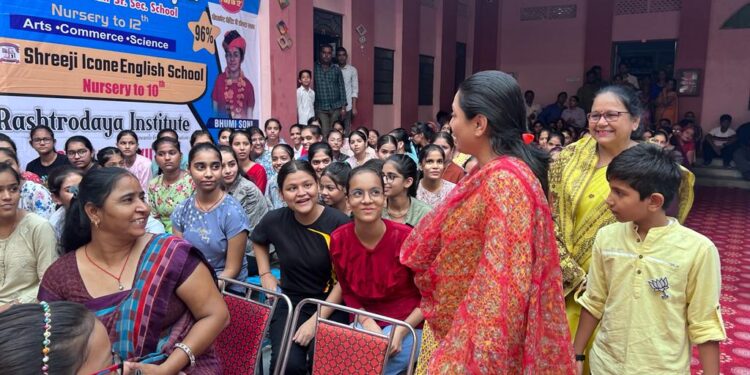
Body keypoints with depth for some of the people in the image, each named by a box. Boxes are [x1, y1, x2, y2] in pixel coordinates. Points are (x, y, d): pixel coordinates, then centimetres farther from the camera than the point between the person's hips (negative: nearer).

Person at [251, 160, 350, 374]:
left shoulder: (339, 223, -16)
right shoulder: (274, 220, -5)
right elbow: (258, 241, 22)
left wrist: (315, 320, -15)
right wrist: (265, 274, 11)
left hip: (331, 304, -2)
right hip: (290, 301, 2)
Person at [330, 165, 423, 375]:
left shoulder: (405, 237, -20)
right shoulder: (338, 240, -9)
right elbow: (348, 292, 5)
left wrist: (400, 332, -18)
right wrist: (367, 323, -12)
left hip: (409, 325, -3)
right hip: (365, 324, 4)